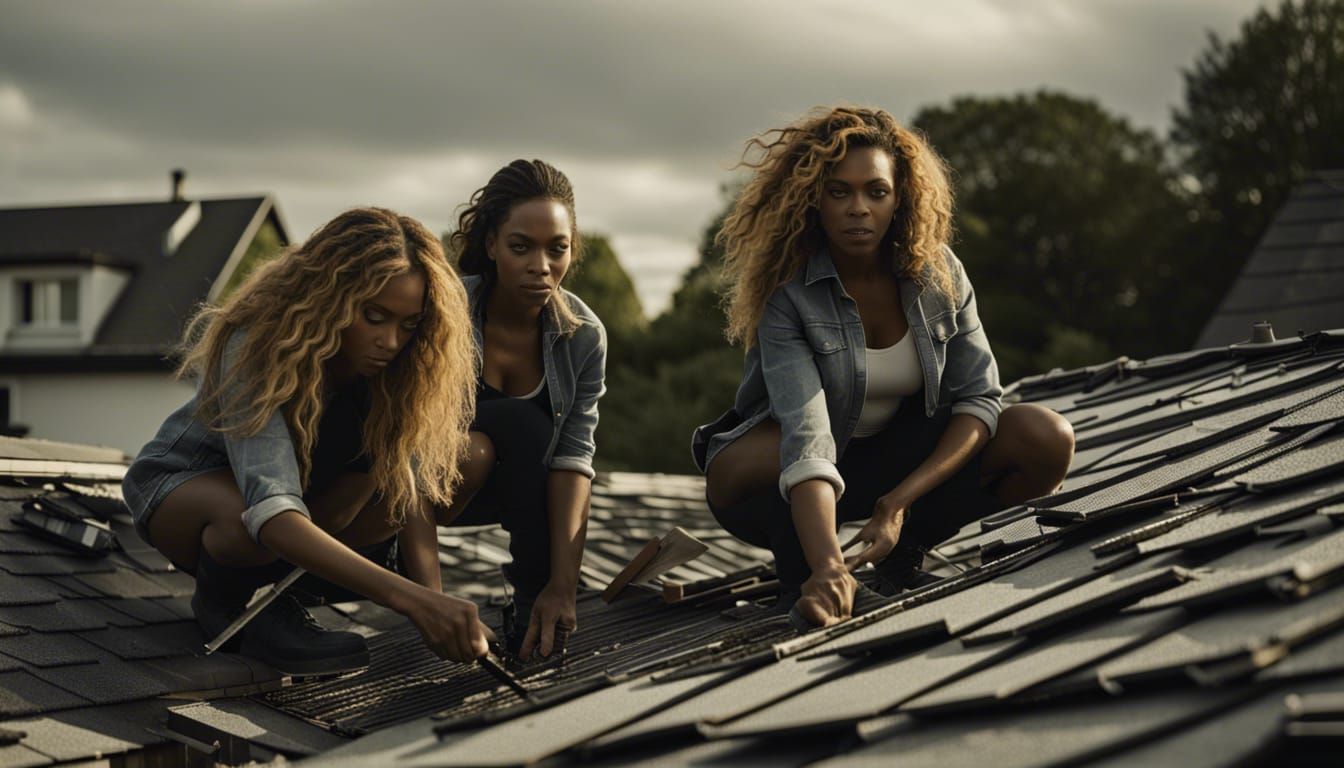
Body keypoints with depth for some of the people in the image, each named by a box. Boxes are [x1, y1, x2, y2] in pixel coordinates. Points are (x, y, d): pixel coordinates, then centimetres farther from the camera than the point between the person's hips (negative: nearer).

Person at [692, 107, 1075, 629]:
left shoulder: (937, 273, -12)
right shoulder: (788, 295, -26)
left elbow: (978, 397, -12)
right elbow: (806, 436, -39)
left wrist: (901, 501, -27)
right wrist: (827, 566, -53)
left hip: (909, 457, 3)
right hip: (808, 484, -3)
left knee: (1047, 440, -20)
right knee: (734, 476, -39)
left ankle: (906, 547, 0)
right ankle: (799, 566, -4)